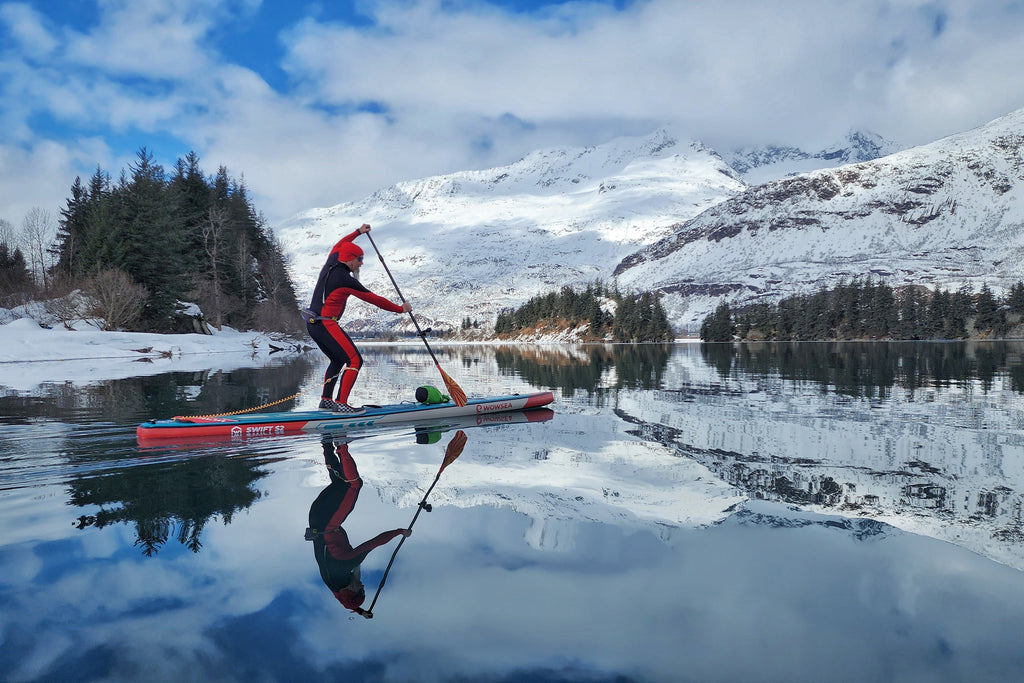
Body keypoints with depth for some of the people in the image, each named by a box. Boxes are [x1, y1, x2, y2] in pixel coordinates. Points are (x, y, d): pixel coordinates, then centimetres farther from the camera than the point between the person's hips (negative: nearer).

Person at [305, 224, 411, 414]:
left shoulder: (330, 264, 8)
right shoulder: (345, 280, -16)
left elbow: (338, 246, 31)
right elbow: (373, 299, -11)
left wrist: (358, 232, 39)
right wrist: (400, 309, -1)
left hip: (313, 324, 10)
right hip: (326, 324, -10)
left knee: (337, 360, 23)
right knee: (354, 360, -11)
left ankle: (326, 400, 24)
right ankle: (341, 404, -16)